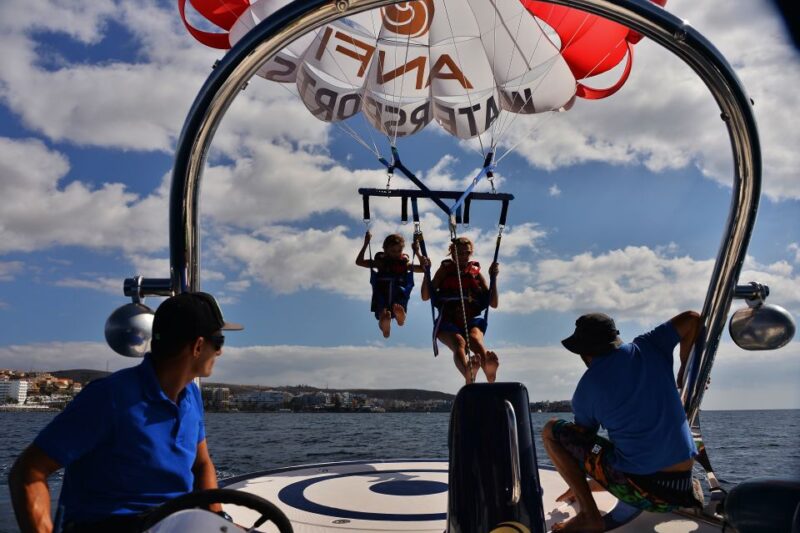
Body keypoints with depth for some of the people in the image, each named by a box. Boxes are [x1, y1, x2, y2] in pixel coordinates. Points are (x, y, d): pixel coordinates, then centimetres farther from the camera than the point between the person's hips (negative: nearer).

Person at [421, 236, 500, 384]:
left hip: (472, 320, 1)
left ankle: (490, 372, -67)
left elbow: (493, 304, 17)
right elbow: (425, 296, 10)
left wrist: (493, 278, 7)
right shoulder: (445, 270, 19)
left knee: (475, 338, -36)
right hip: (448, 321, -1)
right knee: (459, 342, -36)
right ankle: (469, 373, -69)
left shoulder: (476, 273, 23)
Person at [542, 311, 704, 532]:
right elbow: (692, 318, 11)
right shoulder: (647, 348, 1)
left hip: (638, 490, -7)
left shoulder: (586, 387, -6)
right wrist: (683, 375, 19)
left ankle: (589, 515, -3)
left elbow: (583, 440, 7)